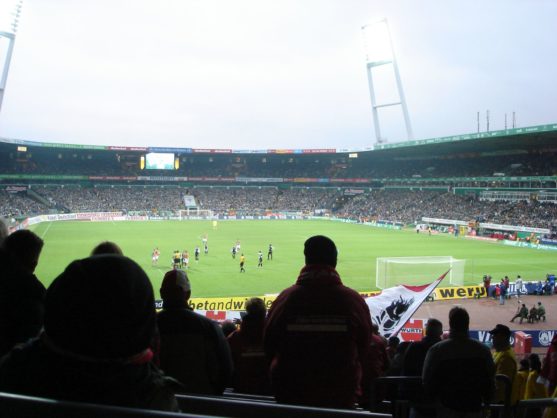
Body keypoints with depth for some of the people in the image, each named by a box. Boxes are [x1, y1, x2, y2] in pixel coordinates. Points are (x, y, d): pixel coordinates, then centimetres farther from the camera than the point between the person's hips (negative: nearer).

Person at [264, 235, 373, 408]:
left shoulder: (285, 298, -11)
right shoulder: (354, 300, -11)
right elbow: (365, 350, -1)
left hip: (291, 396, 0)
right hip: (342, 398, 0)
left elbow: (269, 347, 0)